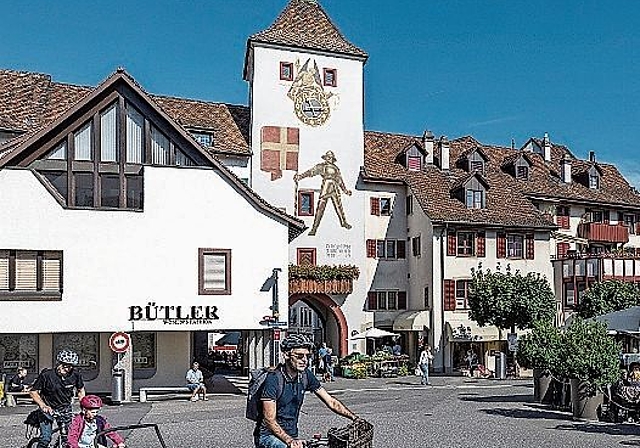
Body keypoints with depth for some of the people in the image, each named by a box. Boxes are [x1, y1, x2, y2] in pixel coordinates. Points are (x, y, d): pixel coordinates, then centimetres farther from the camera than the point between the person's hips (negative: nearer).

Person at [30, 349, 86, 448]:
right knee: (46, 438, -10)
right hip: (48, 408, -2)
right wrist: (43, 405, -25)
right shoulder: (46, 375, -22)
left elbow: (81, 391, 3)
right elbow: (33, 392, -12)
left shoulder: (76, 376, -15)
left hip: (65, 409, 2)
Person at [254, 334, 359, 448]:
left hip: (292, 435, 7)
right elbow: (270, 420, -20)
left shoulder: (305, 376, 1)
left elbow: (331, 401, 4)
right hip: (269, 436, -6)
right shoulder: (273, 380, -18)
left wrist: (354, 417, -8)